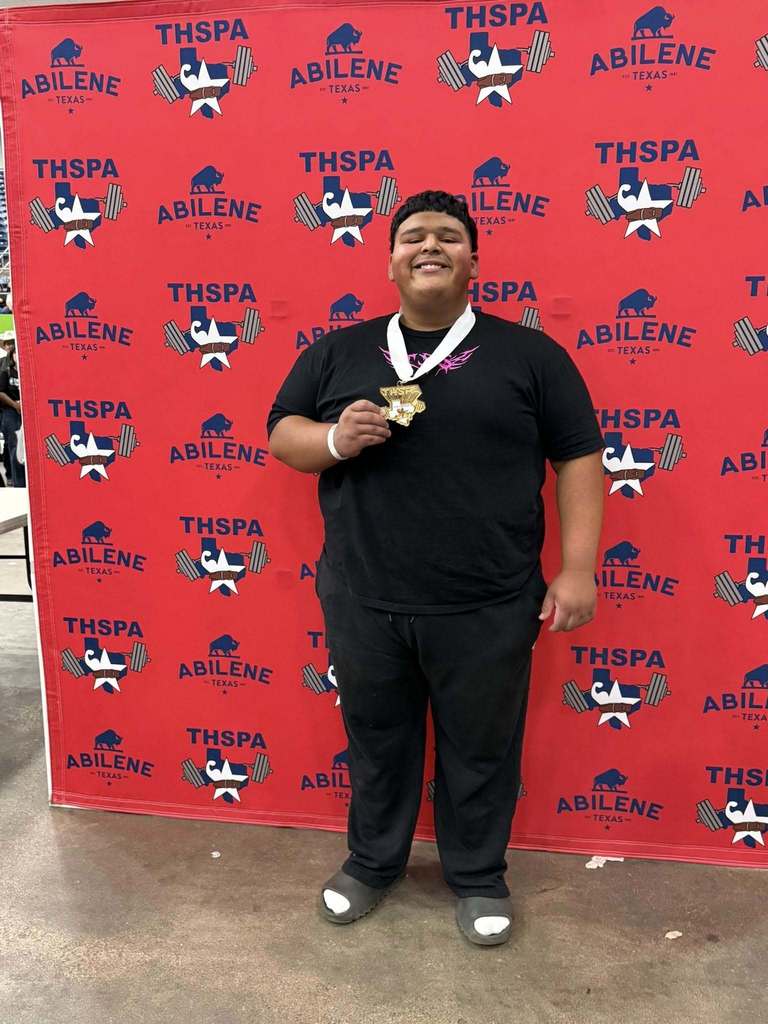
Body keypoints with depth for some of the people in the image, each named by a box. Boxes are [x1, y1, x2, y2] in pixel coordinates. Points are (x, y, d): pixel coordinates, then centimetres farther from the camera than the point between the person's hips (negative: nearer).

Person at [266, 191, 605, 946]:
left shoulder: (528, 353, 1)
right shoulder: (337, 352, 6)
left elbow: (579, 459, 1)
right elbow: (280, 434, 9)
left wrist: (577, 568, -5)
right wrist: (335, 439, -14)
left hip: (487, 608, -1)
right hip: (363, 603, 2)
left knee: (480, 751, 15)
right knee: (375, 742, 19)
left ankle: (478, 877, 39)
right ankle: (372, 862, 43)